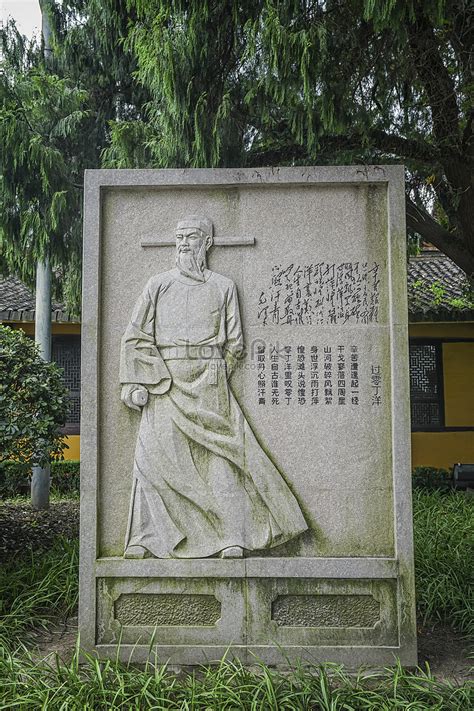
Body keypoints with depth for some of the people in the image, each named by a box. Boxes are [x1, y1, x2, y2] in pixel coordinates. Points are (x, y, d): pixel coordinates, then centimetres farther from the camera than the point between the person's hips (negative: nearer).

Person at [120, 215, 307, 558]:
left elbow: (234, 343, 11)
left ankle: (232, 538, -2)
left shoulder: (223, 286, 12)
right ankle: (144, 538, -2)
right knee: (152, 454, -8)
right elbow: (136, 337, 7)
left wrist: (211, 375, 5)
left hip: (208, 383, -1)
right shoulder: (158, 285, 13)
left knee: (218, 456, -5)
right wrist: (137, 383, -3)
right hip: (164, 382, 1)